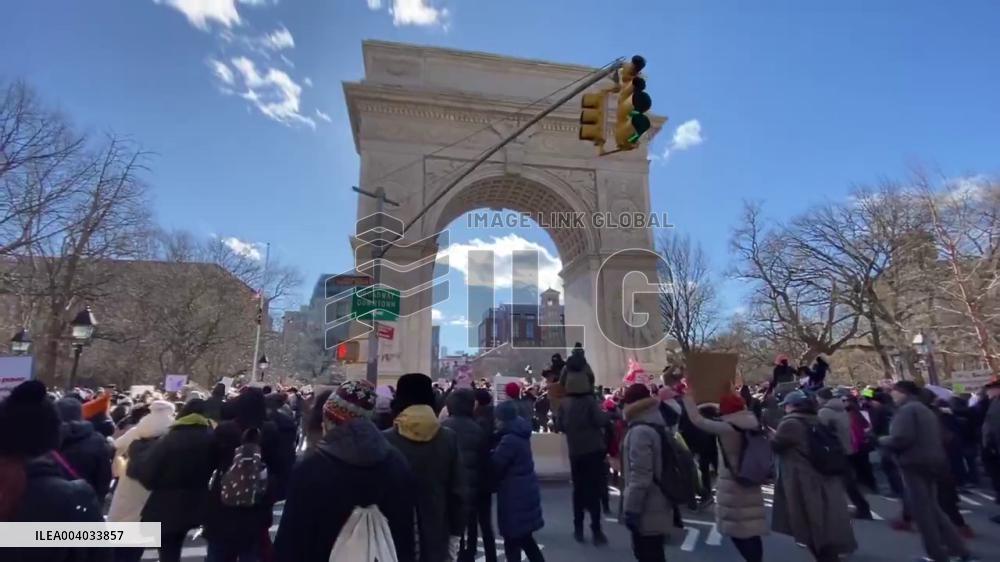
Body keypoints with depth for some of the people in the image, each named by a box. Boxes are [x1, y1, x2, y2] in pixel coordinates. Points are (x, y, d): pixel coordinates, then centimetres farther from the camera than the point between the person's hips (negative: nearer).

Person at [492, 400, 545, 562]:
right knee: (524, 536, 21)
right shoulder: (520, 435, 6)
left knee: (512, 540, 3)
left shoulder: (509, 440, -22)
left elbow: (496, 466, -18)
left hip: (515, 494, -9)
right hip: (525, 491, 9)